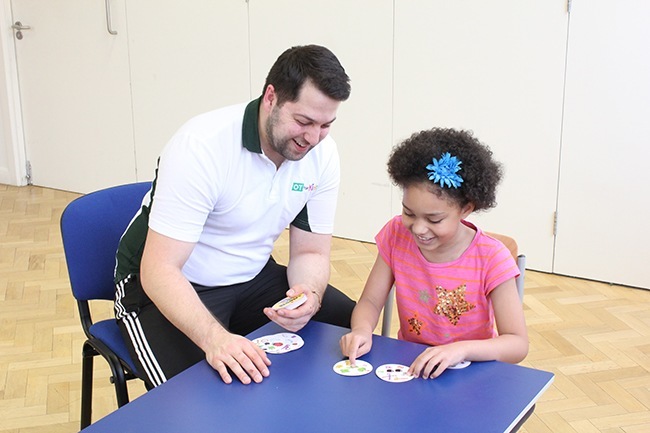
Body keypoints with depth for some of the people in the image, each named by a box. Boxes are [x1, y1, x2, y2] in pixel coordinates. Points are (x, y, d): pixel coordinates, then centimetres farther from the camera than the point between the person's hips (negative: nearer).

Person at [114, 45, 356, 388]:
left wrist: (309, 296, -24)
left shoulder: (322, 153, -9)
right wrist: (214, 338, -46)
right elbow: (160, 270, -30)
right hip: (168, 287, -6)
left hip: (252, 279, 6)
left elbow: (310, 252, 0)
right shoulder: (202, 146, -27)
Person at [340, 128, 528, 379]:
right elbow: (370, 302, -1)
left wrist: (461, 349, -35)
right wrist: (362, 330, -24)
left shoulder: (491, 259, -16)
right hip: (407, 367, 2)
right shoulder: (396, 235, -6)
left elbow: (518, 344, -17)